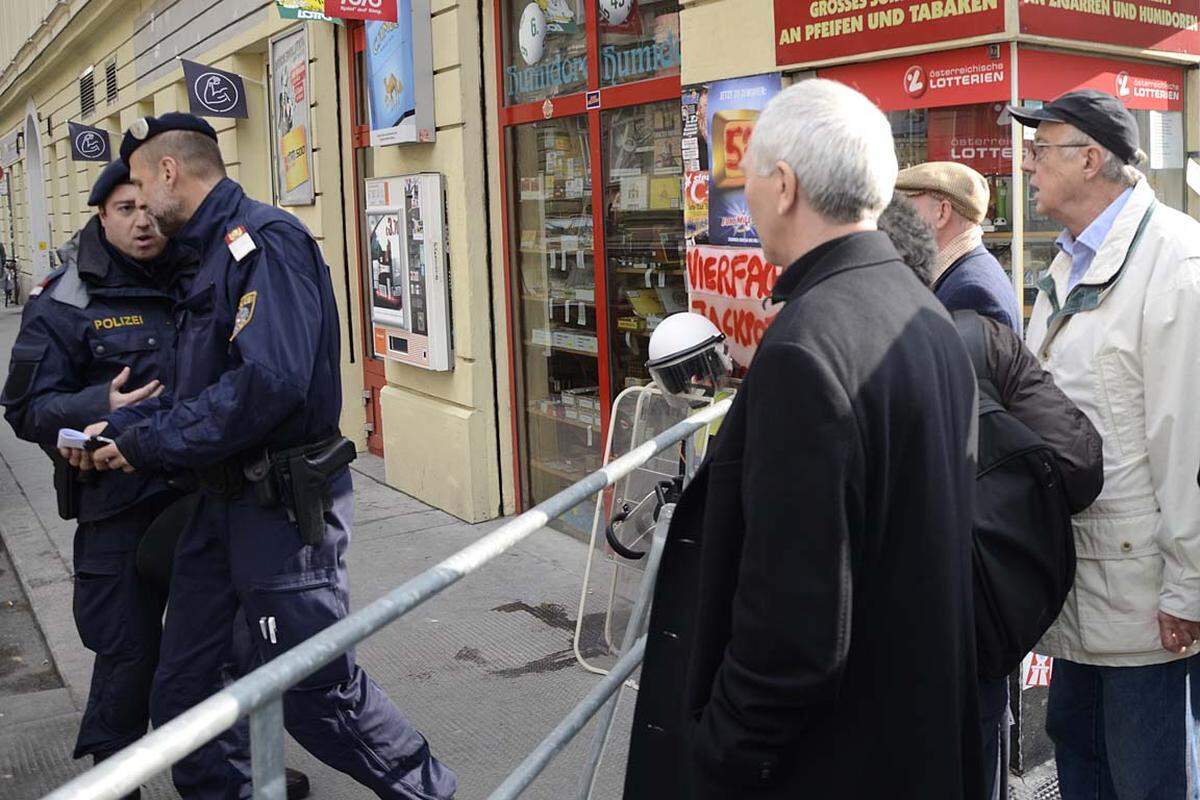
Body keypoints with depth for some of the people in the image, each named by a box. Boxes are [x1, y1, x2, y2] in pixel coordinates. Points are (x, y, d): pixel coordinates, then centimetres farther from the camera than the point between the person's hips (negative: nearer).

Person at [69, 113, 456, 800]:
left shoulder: (265, 240, -16)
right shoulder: (220, 252, 15)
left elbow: (269, 383, -28)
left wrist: (146, 444, -18)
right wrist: (122, 427, 5)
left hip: (283, 505, -9)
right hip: (224, 502, 10)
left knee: (317, 689, -1)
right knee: (180, 684, 15)